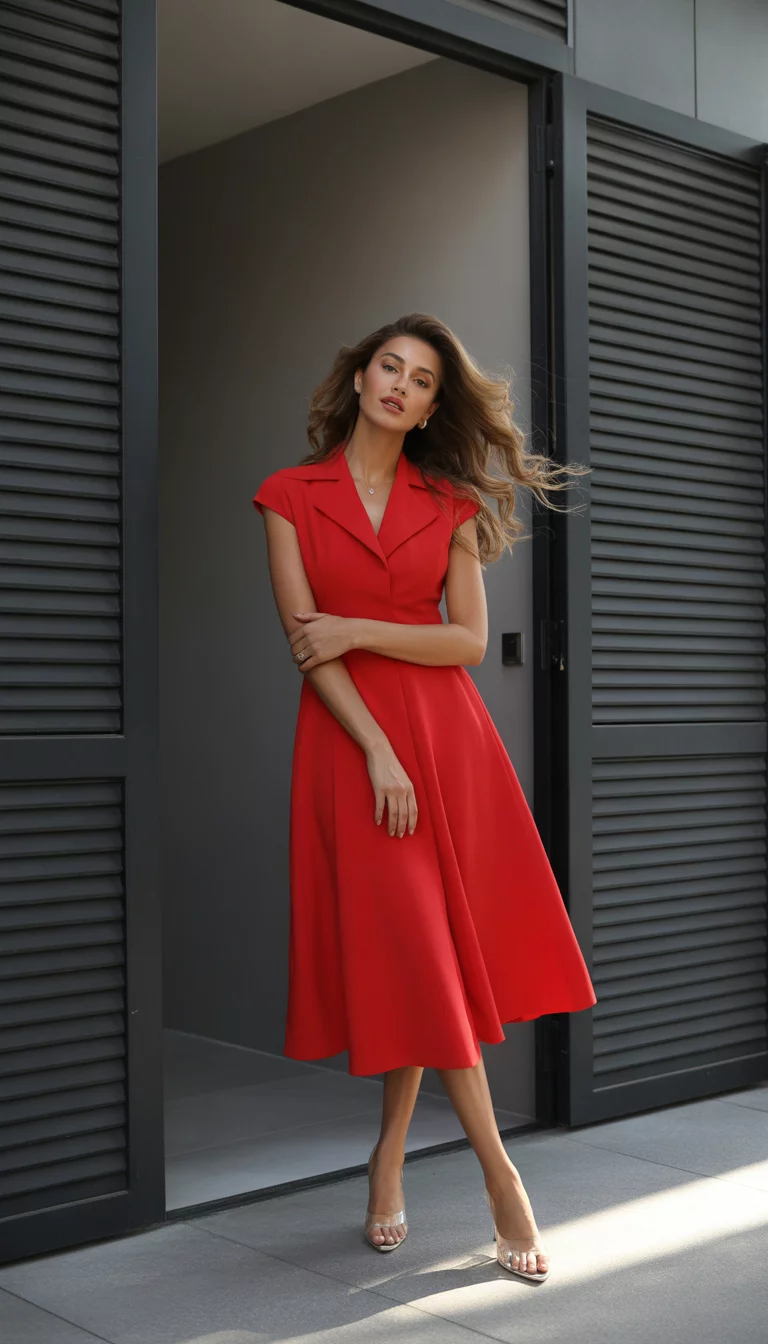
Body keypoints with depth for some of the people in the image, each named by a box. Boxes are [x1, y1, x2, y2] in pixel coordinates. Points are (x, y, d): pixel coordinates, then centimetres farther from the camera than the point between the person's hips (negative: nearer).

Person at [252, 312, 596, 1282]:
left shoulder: (449, 503, 9)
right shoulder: (291, 496, 2)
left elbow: (471, 638, 2)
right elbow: (305, 640, -6)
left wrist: (360, 630, -11)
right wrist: (379, 754, -14)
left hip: (446, 734, 2)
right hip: (347, 733, -2)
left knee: (425, 950, 3)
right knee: (410, 948, -3)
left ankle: (391, 1152, 20)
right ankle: (498, 1171, 5)